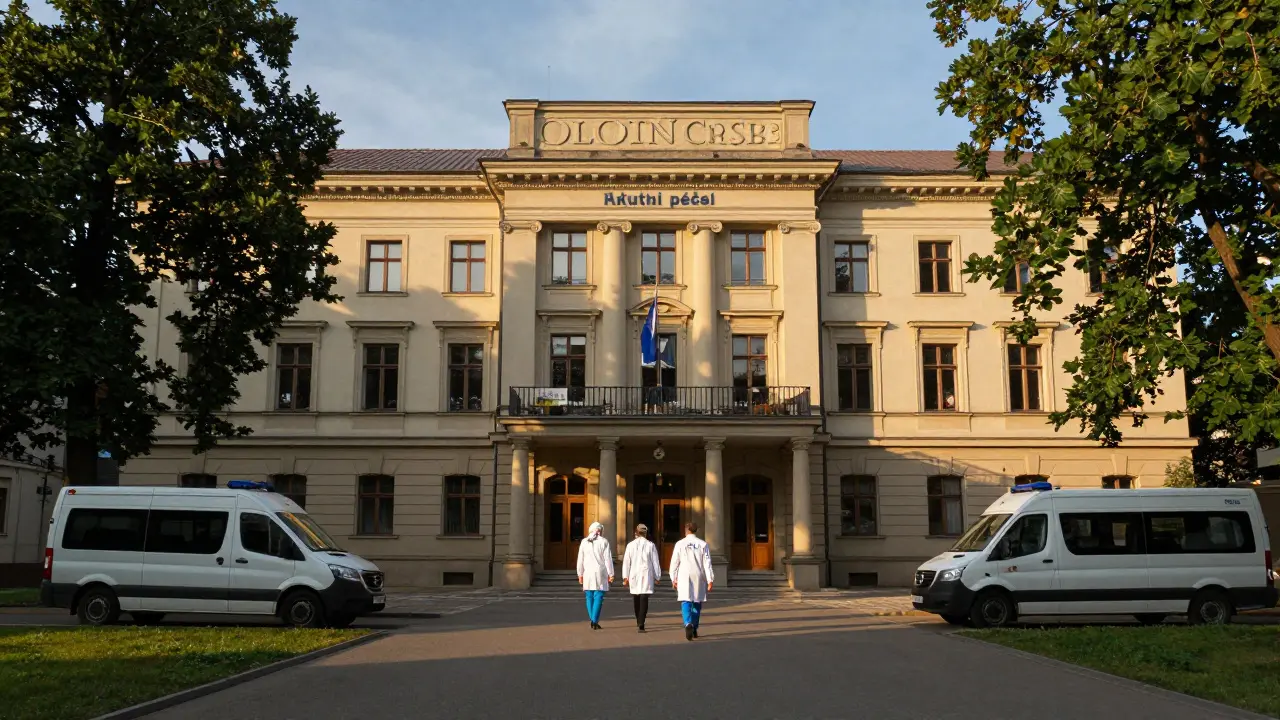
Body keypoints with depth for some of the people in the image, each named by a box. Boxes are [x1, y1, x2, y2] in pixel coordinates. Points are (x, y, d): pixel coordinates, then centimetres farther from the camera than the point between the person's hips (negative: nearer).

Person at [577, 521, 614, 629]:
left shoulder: (584, 542, 4)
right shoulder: (604, 542, -3)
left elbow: (580, 559, 6)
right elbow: (608, 559, -4)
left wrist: (580, 574, 13)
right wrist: (610, 574, 1)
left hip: (588, 573, 3)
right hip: (600, 573, -3)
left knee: (589, 597, 11)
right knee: (598, 597, -2)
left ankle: (593, 621, 11)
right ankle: (595, 621, -9)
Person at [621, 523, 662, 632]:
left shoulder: (630, 545, 1)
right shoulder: (650, 545, -3)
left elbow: (626, 561, 2)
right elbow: (655, 562, 1)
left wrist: (625, 577, 7)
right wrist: (657, 576, 10)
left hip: (634, 575, 2)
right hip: (646, 575, -2)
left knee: (636, 599, 18)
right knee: (644, 600, -5)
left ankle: (639, 622, 32)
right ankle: (641, 624, -16)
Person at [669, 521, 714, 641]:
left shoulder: (680, 544, 1)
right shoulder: (703, 545, 3)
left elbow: (674, 562, 2)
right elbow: (707, 564, -2)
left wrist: (673, 579, 10)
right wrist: (710, 580, -2)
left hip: (684, 577, -2)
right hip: (699, 578, 2)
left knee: (685, 602, -6)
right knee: (697, 602, 14)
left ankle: (688, 624, -30)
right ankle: (694, 629, 20)